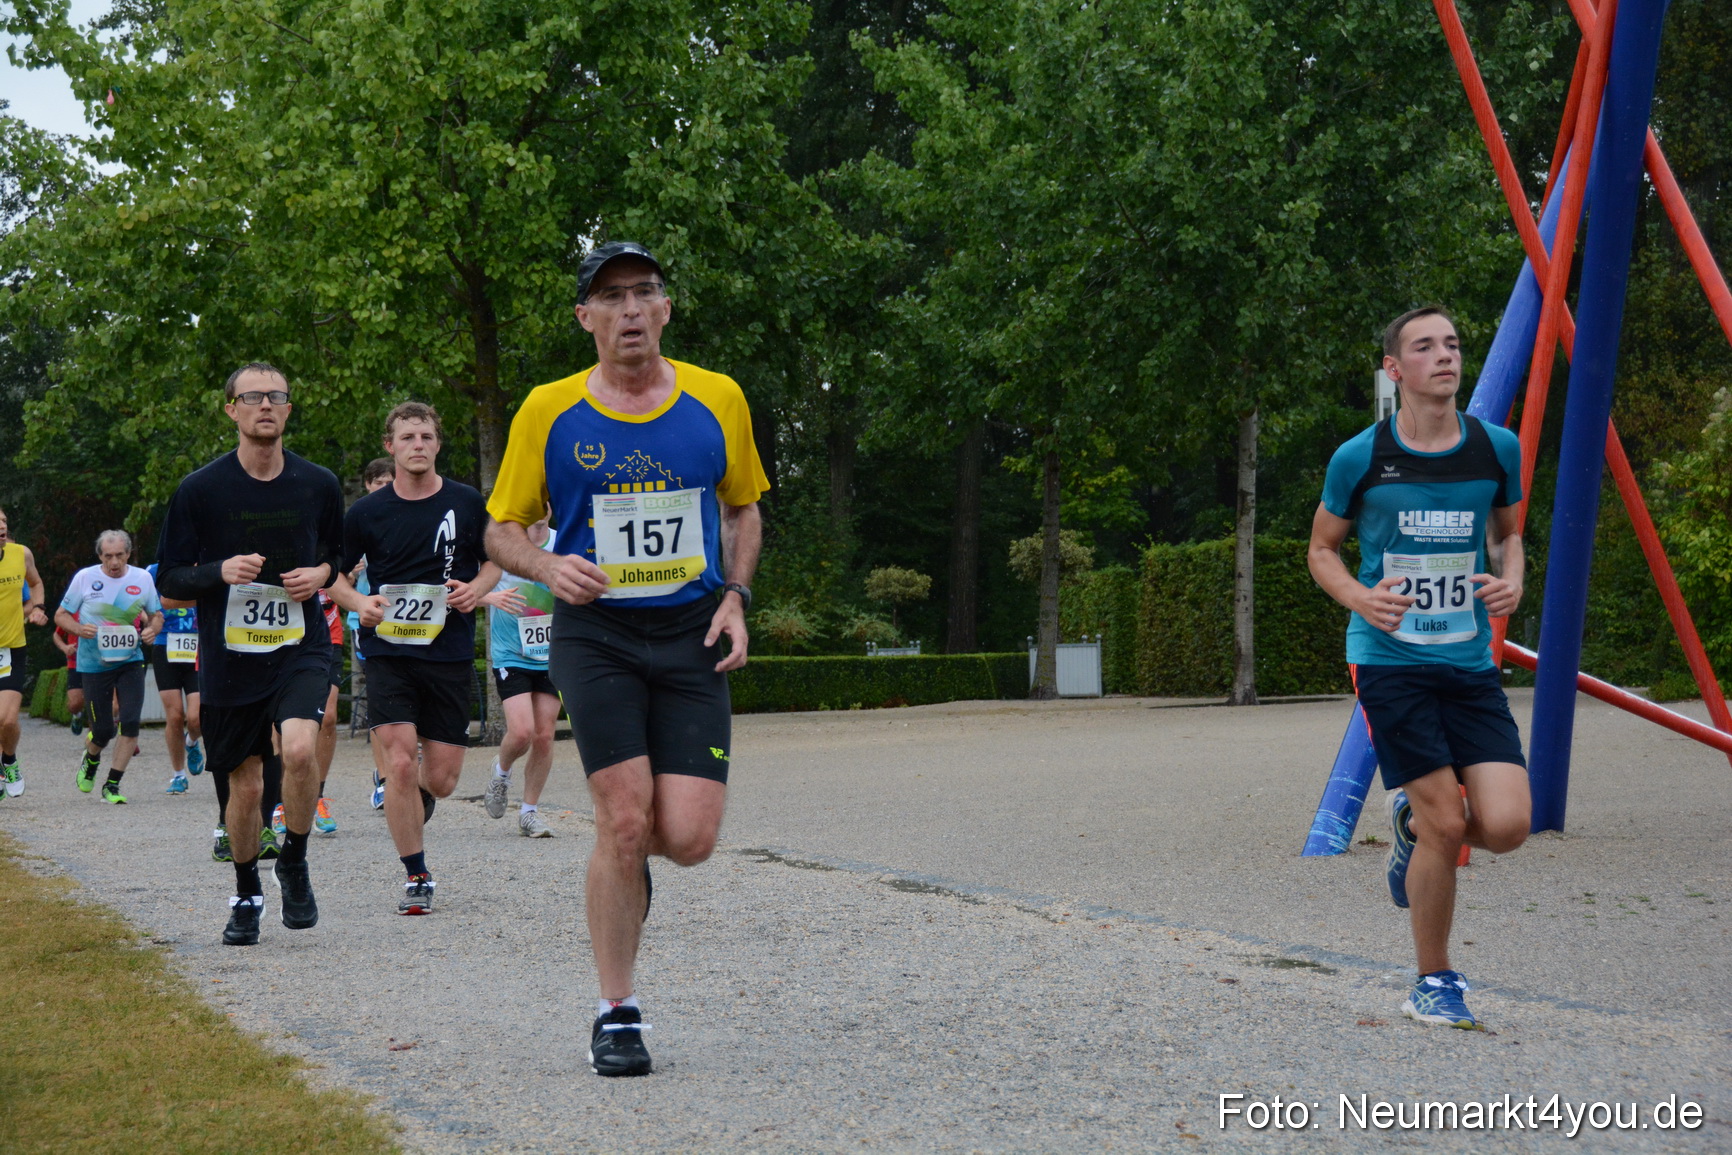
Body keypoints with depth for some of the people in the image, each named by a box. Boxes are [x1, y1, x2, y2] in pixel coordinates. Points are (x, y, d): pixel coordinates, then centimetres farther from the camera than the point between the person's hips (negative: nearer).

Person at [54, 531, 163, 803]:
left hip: (130, 661, 2)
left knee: (130, 723, -12)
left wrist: (152, 629, -9)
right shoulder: (85, 577, -5)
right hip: (94, 664, -1)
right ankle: (91, 759, 37)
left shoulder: (142, 579, 1)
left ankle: (112, 786, 1)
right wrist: (79, 629, -18)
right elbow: (61, 614, 3)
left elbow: (156, 614, 14)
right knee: (103, 731, 0)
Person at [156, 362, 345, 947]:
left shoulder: (319, 484, 2)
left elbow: (339, 555, 17)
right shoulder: (200, 490, -4)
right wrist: (222, 571, -18)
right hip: (229, 657, 0)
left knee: (300, 749, -25)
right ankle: (246, 896, 30)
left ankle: (295, 862, 0)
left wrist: (322, 574, -5)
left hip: (302, 646, 0)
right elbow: (170, 580, 0)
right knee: (245, 785, 6)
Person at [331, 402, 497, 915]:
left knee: (442, 777, 2)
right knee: (399, 763, -14)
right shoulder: (367, 512, 1)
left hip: (451, 655, 1)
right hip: (388, 651, -1)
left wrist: (476, 589, -5)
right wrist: (359, 603, -9)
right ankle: (416, 878, 1)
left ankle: (418, 794, 41)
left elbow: (494, 561, 16)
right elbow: (333, 574, 11)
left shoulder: (468, 503, 2)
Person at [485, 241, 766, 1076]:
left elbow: (743, 510, 19)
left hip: (691, 638, 2)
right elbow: (501, 532, 7)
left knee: (688, 838, -9)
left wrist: (735, 597, 3)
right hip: (595, 635, -2)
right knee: (624, 818, -13)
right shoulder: (549, 411, 0)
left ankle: (625, 864, 30)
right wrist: (550, 568, -14)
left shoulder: (717, 399, 5)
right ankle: (616, 1013, 5)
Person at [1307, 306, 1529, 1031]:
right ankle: (1434, 984, 13)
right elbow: (1322, 549, 7)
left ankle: (1414, 819, 25)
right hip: (1390, 657, -3)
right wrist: (1361, 598, -13)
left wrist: (1511, 581, -3)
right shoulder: (1360, 458, -5)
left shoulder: (1497, 449, 3)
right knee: (1446, 826, -8)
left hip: (1471, 661, 3)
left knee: (1507, 825, -10)